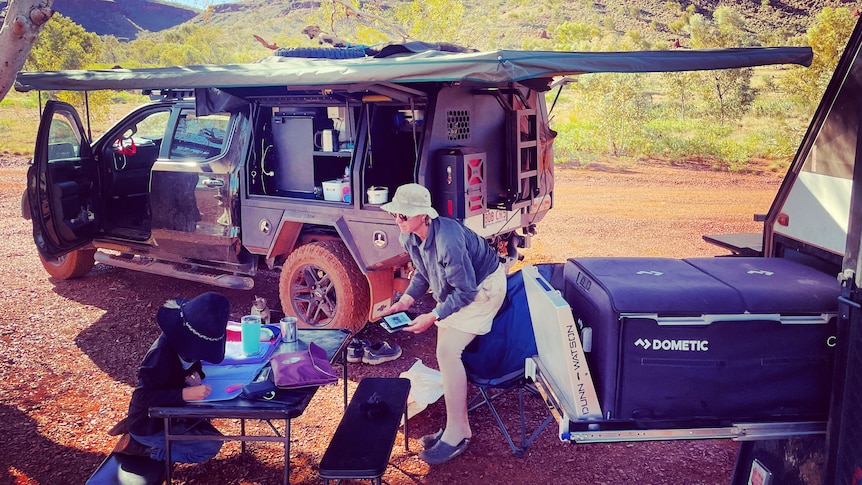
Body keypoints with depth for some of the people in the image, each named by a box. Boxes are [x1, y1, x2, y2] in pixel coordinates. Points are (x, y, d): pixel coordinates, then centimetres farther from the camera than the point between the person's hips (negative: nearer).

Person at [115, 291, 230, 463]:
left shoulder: (184, 341, -7)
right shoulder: (162, 354, -32)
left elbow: (194, 365, 11)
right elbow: (143, 396, -34)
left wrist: (195, 375, -13)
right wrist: (186, 393, -41)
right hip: (147, 426, -9)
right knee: (211, 446, -13)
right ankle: (140, 448, -4)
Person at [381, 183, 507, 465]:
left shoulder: (447, 240, -36)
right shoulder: (408, 238, -9)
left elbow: (466, 291, -28)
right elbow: (423, 272, 10)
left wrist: (432, 317, -25)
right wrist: (405, 301, -4)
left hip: (482, 289, -9)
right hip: (455, 290, 9)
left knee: (447, 352, -18)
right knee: (447, 352, 8)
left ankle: (455, 436, -6)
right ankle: (459, 427, 22)